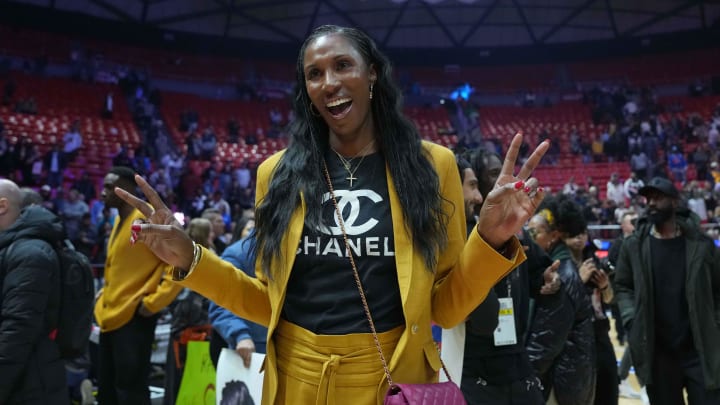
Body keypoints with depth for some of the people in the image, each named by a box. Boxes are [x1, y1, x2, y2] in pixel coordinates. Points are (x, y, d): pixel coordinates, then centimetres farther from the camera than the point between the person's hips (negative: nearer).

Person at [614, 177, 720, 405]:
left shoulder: (701, 244, 0)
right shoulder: (633, 246, 1)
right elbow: (622, 287, 8)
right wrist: (632, 321, -5)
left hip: (700, 349, 0)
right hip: (656, 352, 1)